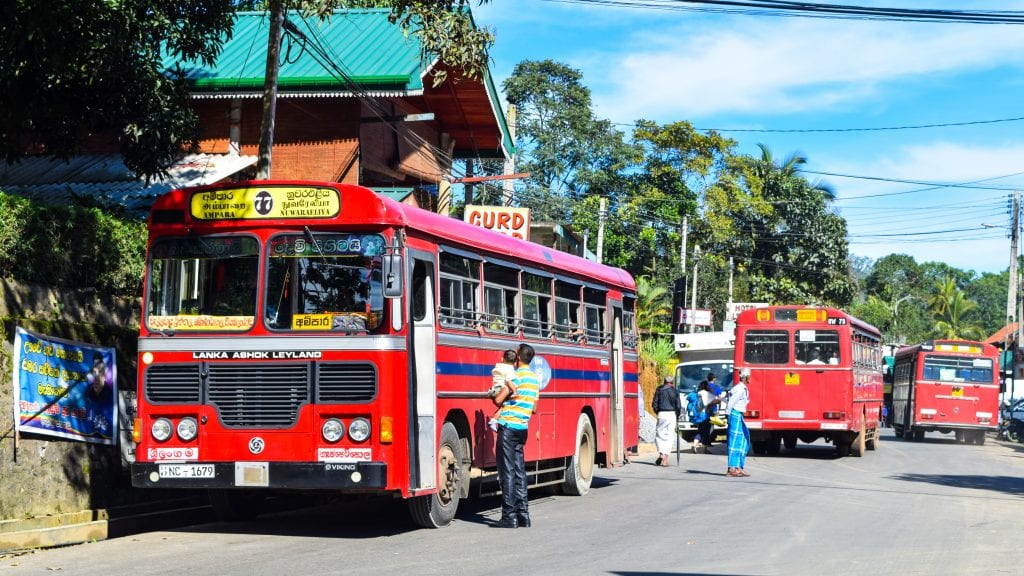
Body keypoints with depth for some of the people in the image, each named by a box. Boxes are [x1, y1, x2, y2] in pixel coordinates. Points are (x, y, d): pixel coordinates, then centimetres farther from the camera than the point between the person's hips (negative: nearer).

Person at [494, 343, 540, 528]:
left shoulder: (516, 376, -12)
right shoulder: (535, 378, 13)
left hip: (508, 426, -8)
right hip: (523, 428, 8)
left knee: (507, 472, -6)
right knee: (519, 471, 10)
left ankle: (509, 516, -7)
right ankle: (523, 515, 10)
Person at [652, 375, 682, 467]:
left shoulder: (659, 390, 5)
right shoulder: (674, 391, 4)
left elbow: (654, 404, 2)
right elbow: (678, 406, 1)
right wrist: (677, 416, 14)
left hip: (661, 414, 0)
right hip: (672, 414, 0)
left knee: (659, 435, 9)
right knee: (669, 436, 5)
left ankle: (661, 453, -14)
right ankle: (666, 459, 1)